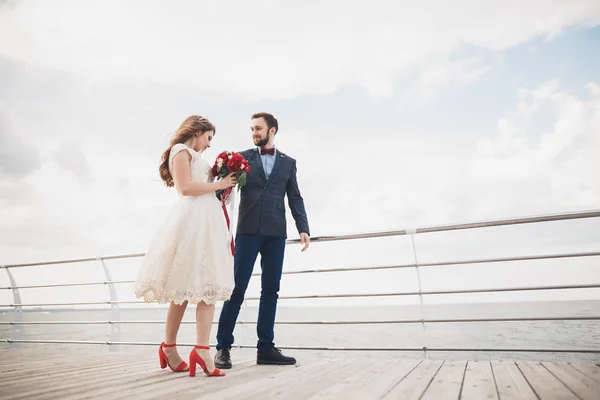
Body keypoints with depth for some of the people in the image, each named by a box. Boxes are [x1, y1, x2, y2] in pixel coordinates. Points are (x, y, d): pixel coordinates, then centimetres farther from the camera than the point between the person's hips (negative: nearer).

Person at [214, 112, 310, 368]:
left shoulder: (288, 162, 13)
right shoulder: (243, 158, 10)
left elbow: (295, 199, 10)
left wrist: (303, 228, -1)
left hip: (275, 232, 2)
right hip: (248, 230, -2)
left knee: (270, 290, 4)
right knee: (237, 288, -3)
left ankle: (265, 348, 11)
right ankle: (223, 347, 6)